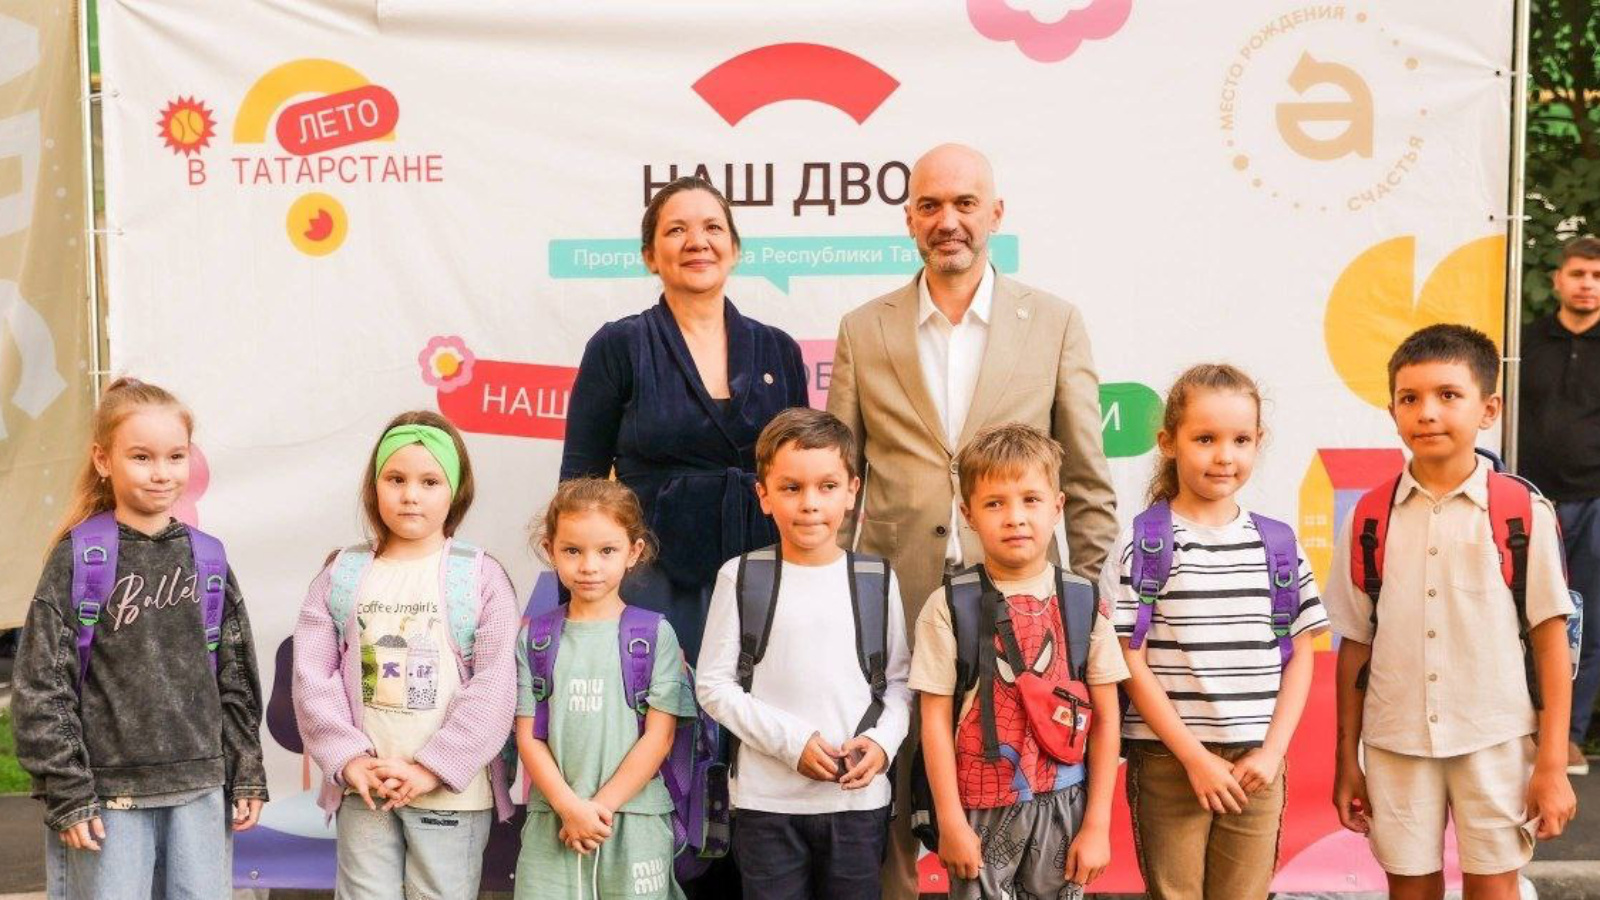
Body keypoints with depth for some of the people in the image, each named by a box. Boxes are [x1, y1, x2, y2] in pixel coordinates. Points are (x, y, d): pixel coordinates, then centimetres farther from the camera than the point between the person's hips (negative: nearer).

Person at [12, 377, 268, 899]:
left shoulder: (208, 559, 7)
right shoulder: (79, 558, -3)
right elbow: (41, 685, -5)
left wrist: (247, 776, 10)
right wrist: (66, 793, -9)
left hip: (201, 792, 3)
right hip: (108, 798, -3)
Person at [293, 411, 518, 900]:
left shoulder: (480, 576, -2)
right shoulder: (342, 574, 5)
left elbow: (494, 685, -9)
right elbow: (312, 676, 1)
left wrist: (432, 768, -14)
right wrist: (349, 759, -11)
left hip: (452, 790, -2)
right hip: (363, 787, 2)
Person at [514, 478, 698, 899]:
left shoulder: (655, 634, -1)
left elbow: (658, 737, -4)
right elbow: (528, 737, 2)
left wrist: (602, 806, -10)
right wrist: (570, 807, -11)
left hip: (634, 822, -1)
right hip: (552, 823, 2)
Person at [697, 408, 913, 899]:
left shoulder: (878, 579, 3)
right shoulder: (741, 578, -4)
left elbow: (899, 679, 9)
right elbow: (715, 685, -3)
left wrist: (882, 740, -9)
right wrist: (791, 740, -12)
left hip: (860, 796, 2)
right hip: (767, 800, -2)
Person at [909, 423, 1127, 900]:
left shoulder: (1084, 603, 0)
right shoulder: (949, 606, -6)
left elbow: (1105, 718, 3)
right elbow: (936, 719, -4)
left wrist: (1097, 824, 1)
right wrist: (951, 822, -6)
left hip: (1063, 805, 2)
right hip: (981, 809, -2)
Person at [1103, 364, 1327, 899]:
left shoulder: (1279, 545, 6)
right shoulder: (1142, 544, -4)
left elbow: (1300, 657, 8)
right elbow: (1131, 663, -7)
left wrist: (1272, 752, -2)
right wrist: (1195, 756, -10)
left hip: (1256, 763, 3)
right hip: (1168, 761, -3)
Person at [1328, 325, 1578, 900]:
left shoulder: (1523, 512, -6)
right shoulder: (1369, 518, 0)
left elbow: (1551, 641, -3)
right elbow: (1355, 645, 5)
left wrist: (1553, 766, -4)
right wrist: (1347, 759, 7)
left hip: (1495, 742, -2)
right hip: (1395, 744, 2)